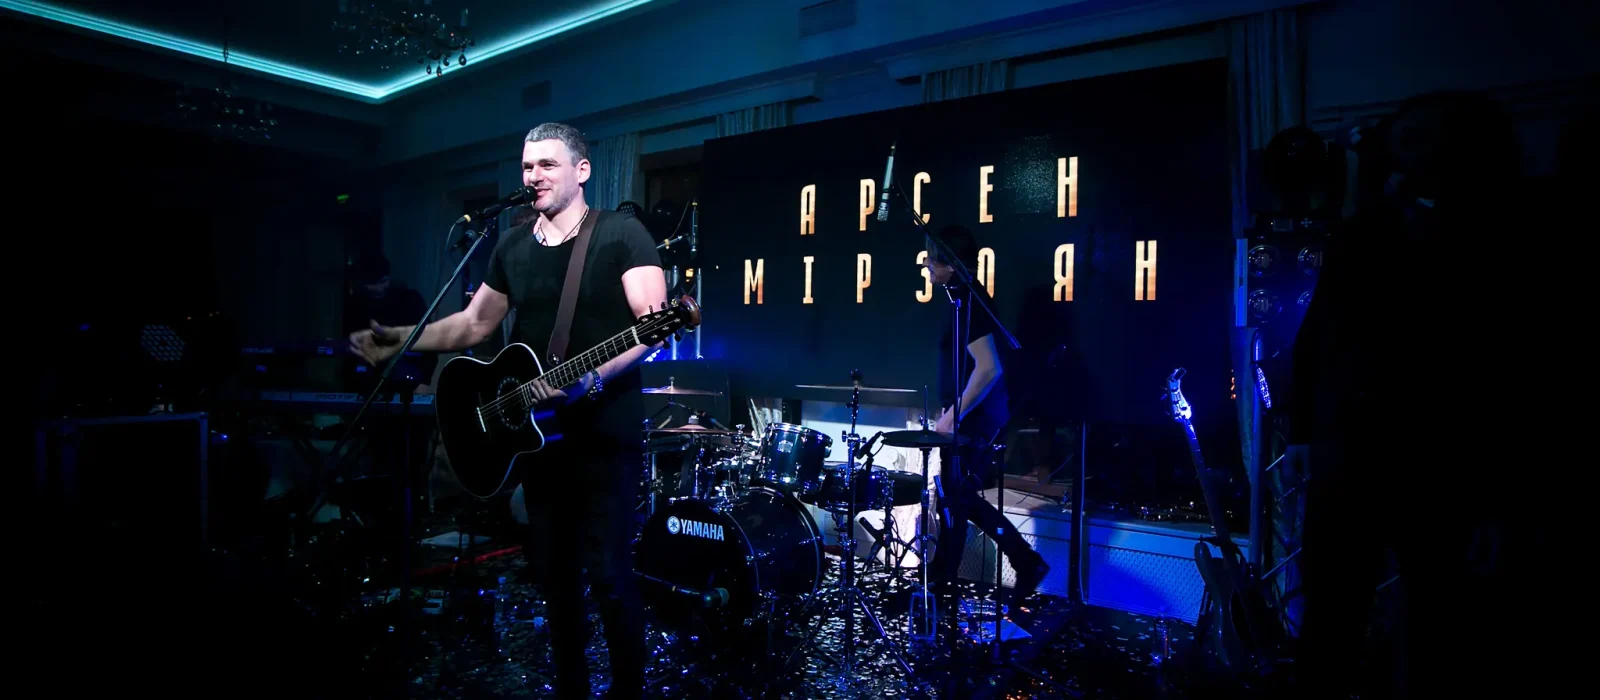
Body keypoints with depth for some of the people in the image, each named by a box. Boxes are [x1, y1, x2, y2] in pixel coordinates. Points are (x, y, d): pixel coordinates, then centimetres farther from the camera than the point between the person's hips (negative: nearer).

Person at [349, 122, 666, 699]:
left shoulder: (621, 234, -7)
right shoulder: (513, 246, 12)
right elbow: (474, 324, 21)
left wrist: (591, 378, -29)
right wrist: (399, 340, 10)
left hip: (604, 431, -6)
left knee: (609, 575, -4)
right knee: (553, 573, 13)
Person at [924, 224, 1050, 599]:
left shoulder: (964, 301, -19)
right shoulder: (965, 295, 12)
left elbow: (989, 368, -26)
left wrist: (952, 415, -22)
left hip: (972, 420, -10)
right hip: (973, 417, 10)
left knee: (952, 500, 1)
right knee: (962, 498, 16)